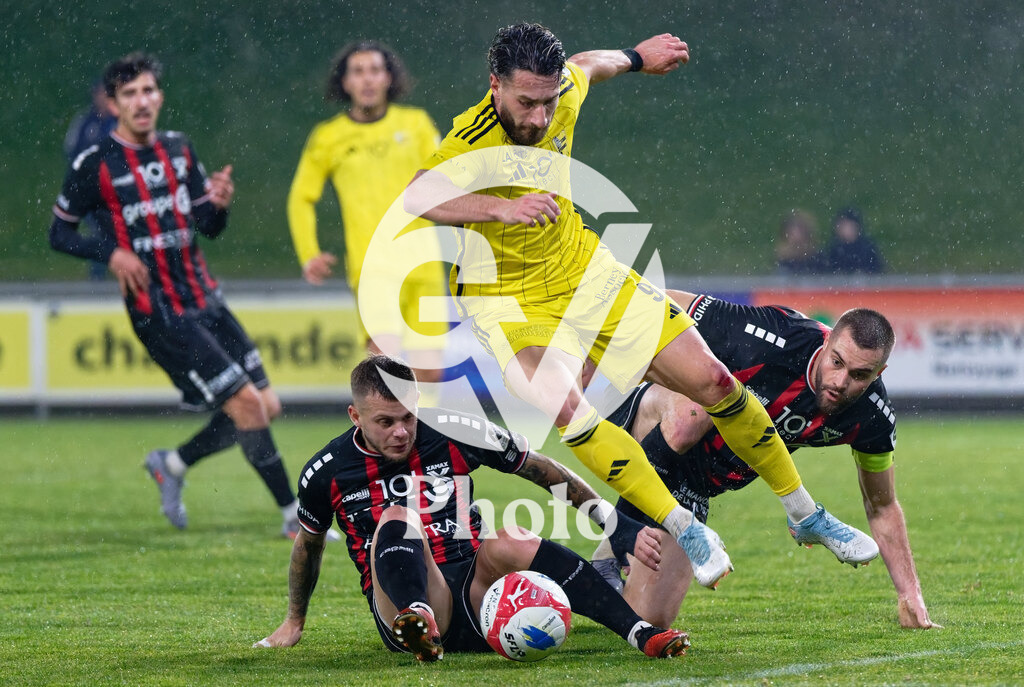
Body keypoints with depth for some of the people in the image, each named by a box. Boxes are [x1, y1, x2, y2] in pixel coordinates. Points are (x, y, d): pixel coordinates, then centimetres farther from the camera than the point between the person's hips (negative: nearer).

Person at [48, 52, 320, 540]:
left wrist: (218, 203, -9)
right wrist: (112, 253, -15)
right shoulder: (94, 165, -7)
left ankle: (172, 465, 23)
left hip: (205, 300, 7)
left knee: (266, 407, 4)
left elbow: (209, 227, 14)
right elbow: (59, 233, 1)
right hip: (159, 313, -7)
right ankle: (293, 515, -2)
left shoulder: (179, 149, 10)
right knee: (246, 402, -13)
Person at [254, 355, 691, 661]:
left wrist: (625, 529, 6)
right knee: (396, 520, -29)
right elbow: (308, 544, 23)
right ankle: (420, 622, -60)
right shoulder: (325, 473, 3)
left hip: (478, 596, 1)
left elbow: (548, 473, 10)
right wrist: (294, 622, 33)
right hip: (399, 606, -1)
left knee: (506, 543, -33)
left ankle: (642, 634, -42)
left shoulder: (456, 436, 1)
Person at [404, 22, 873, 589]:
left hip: (584, 271, 6)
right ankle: (685, 531, -18)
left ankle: (804, 514, 21)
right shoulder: (472, 145, -30)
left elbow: (590, 65, 14)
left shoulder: (563, 93, -11)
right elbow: (417, 197, -50)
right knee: (566, 409, -32)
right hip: (507, 300, -6)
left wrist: (636, 58, 34)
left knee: (710, 380, 2)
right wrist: (500, 206, -63)